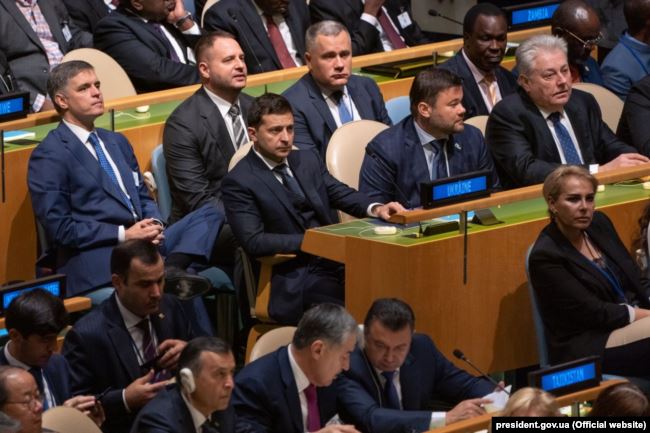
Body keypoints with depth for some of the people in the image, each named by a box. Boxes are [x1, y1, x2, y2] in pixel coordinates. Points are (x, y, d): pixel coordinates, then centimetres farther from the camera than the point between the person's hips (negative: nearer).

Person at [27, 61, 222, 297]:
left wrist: (153, 224, 1)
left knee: (210, 213, -9)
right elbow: (60, 228, -8)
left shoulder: (117, 142, 25)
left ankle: (171, 269, -31)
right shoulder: (49, 156, -1)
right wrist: (124, 234, -13)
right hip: (93, 257, -9)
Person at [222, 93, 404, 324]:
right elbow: (253, 242, -10)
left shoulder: (308, 160, 18)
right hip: (295, 279, -6)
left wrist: (375, 208, -8)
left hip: (337, 260, 6)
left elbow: (342, 193, 15)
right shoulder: (238, 182, -2)